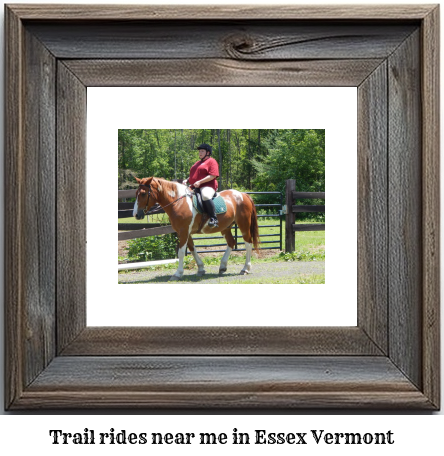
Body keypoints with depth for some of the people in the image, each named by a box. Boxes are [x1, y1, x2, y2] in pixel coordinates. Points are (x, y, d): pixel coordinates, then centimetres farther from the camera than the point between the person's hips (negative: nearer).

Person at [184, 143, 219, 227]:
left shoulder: (211, 161, 0)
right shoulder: (198, 163, 28)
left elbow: (213, 175, -13)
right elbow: (193, 175, 33)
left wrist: (200, 182, -22)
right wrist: (187, 180, 10)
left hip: (207, 186, -10)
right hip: (195, 187, 10)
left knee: (205, 196, -41)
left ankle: (213, 218, -37)